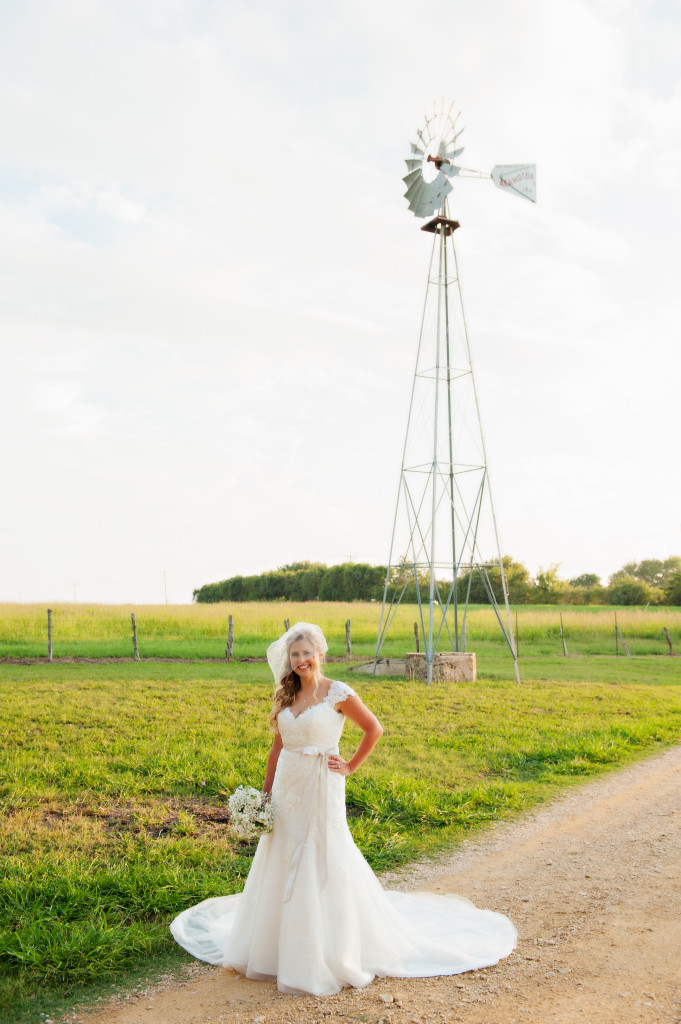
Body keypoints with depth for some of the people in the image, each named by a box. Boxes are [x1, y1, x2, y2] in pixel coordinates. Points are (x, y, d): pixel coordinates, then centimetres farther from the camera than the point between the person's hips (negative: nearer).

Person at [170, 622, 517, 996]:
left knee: (323, 865, 1)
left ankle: (331, 952, 17)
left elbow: (374, 729, -3)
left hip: (321, 790, -6)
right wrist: (265, 792, 11)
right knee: (282, 864, 14)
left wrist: (351, 767, -4)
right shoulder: (285, 695, 6)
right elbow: (278, 745, 11)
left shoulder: (337, 693, -11)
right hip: (286, 789, 6)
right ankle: (283, 945, 31)